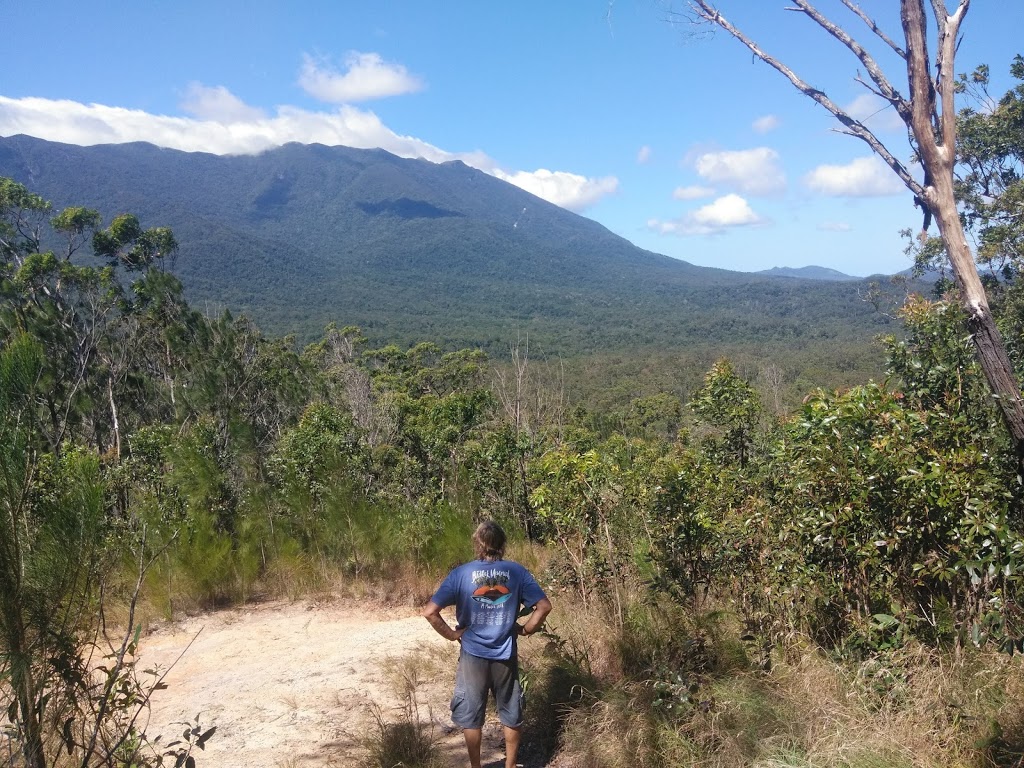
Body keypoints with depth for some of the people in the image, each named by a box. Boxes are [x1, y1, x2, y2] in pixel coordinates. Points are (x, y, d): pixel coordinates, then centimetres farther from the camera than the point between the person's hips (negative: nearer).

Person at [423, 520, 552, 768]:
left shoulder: (461, 573, -10)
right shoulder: (516, 571, -7)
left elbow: (430, 612, -14)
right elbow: (544, 606, -10)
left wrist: (451, 634, -2)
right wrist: (525, 629, 3)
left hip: (473, 655, -1)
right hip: (505, 655, 1)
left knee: (471, 714, 15)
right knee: (511, 713, 19)